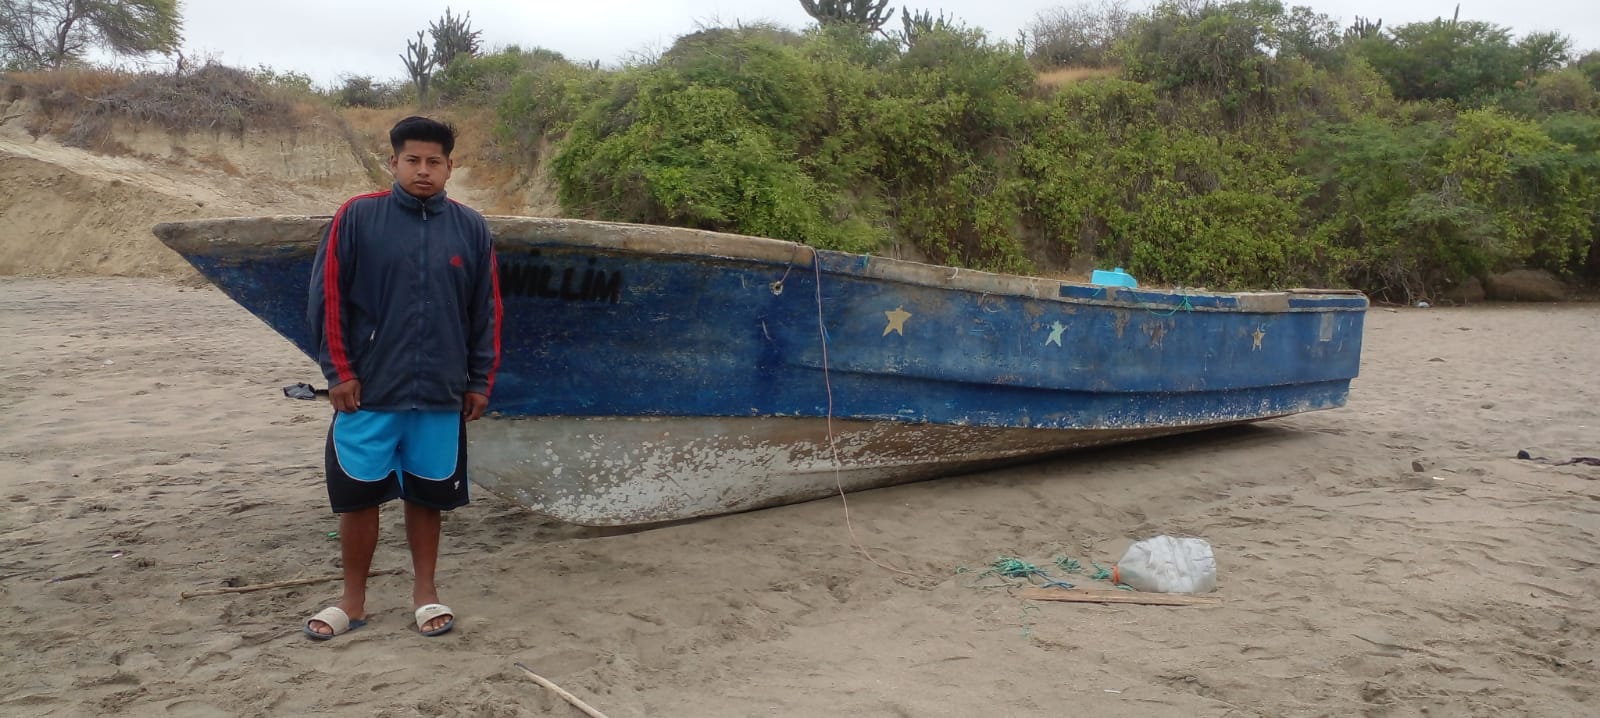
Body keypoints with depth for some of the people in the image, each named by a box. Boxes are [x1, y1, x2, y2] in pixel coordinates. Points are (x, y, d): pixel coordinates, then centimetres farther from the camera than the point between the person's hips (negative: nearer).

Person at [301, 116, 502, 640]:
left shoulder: (471, 228, 3)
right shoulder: (356, 217, -2)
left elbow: (487, 311, 7)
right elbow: (327, 298, -1)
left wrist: (480, 382, 6)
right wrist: (338, 372, -4)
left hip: (442, 395, 1)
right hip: (366, 392, -1)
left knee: (427, 496, 11)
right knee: (357, 495, 7)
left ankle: (425, 592, 27)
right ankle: (353, 600, 24)